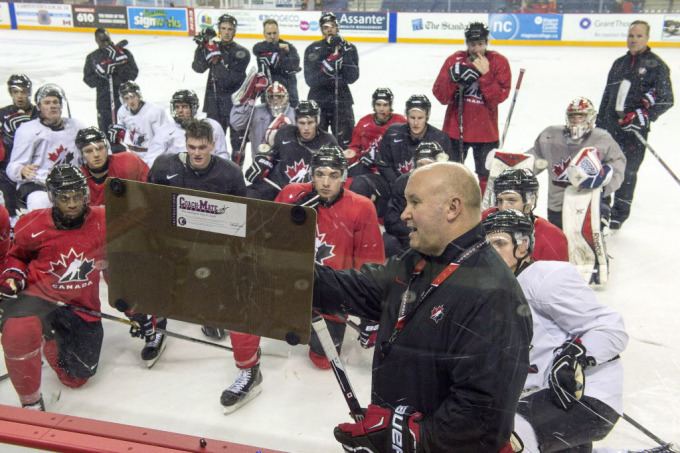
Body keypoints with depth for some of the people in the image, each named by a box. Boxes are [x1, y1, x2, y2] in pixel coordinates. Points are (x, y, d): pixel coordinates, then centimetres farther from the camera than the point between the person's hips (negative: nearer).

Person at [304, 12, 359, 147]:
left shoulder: (349, 48, 2)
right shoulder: (312, 49, -2)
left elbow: (352, 78, -7)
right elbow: (310, 80, -9)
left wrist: (345, 55, -19)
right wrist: (326, 67, -25)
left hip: (341, 100, 1)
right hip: (318, 101, -1)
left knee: (346, 142, 0)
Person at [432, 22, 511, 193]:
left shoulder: (499, 62, -5)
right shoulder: (454, 60, -3)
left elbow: (500, 95, -14)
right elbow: (440, 95, -7)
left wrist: (485, 74, -22)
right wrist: (453, 78, -23)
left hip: (486, 130, 0)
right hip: (455, 128, 1)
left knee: (487, 177, 11)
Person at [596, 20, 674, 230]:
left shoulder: (656, 65, -4)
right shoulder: (619, 63, 13)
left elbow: (666, 99, -9)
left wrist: (641, 115, -20)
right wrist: (599, 123, 17)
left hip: (634, 128, -5)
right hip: (610, 124, 5)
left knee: (627, 170, 0)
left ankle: (620, 212, 15)